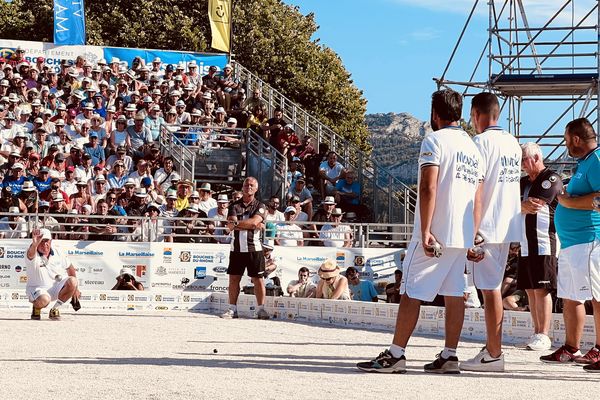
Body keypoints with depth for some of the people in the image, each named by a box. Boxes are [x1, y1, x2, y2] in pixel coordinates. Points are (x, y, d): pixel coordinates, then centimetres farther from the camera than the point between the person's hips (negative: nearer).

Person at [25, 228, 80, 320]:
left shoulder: (57, 253, -2)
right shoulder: (34, 255, -18)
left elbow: (70, 268, 10)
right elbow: (30, 254, -44)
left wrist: (75, 288, 8)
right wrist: (34, 244, -68)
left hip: (55, 287, 5)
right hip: (37, 289, -5)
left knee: (72, 281, -23)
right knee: (44, 300, -39)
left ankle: (55, 309, -6)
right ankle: (36, 308, 2)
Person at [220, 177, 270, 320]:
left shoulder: (260, 206, 4)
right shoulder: (234, 206, 9)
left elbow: (254, 221, -15)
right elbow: (231, 226, -6)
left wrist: (237, 223, -8)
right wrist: (252, 225, -10)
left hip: (254, 248, -3)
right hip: (237, 248, 3)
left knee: (258, 279, -2)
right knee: (233, 279, 4)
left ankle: (261, 309, 2)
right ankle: (232, 309, 10)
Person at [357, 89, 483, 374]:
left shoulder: (434, 140, -7)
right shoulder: (472, 147, 16)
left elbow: (429, 188, -17)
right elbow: (477, 198, 16)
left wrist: (425, 231, -19)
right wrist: (473, 237, 18)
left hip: (435, 233, -7)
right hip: (463, 236, 7)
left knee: (411, 291, -4)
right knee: (454, 293, 8)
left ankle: (395, 355, -4)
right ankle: (449, 356, 7)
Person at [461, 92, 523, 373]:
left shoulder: (480, 142, -13)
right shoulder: (513, 143, 12)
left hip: (485, 226, -8)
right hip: (508, 226, 8)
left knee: (490, 289, -6)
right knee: (493, 288, 15)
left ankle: (494, 355, -4)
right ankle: (492, 347, 20)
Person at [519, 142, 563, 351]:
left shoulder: (551, 179, -4)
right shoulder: (524, 182, 20)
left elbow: (535, 205, -14)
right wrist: (524, 206, -8)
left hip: (544, 244, -8)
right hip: (526, 245, 8)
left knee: (541, 289, -9)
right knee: (530, 290, 7)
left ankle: (543, 336, -7)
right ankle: (536, 333, 13)